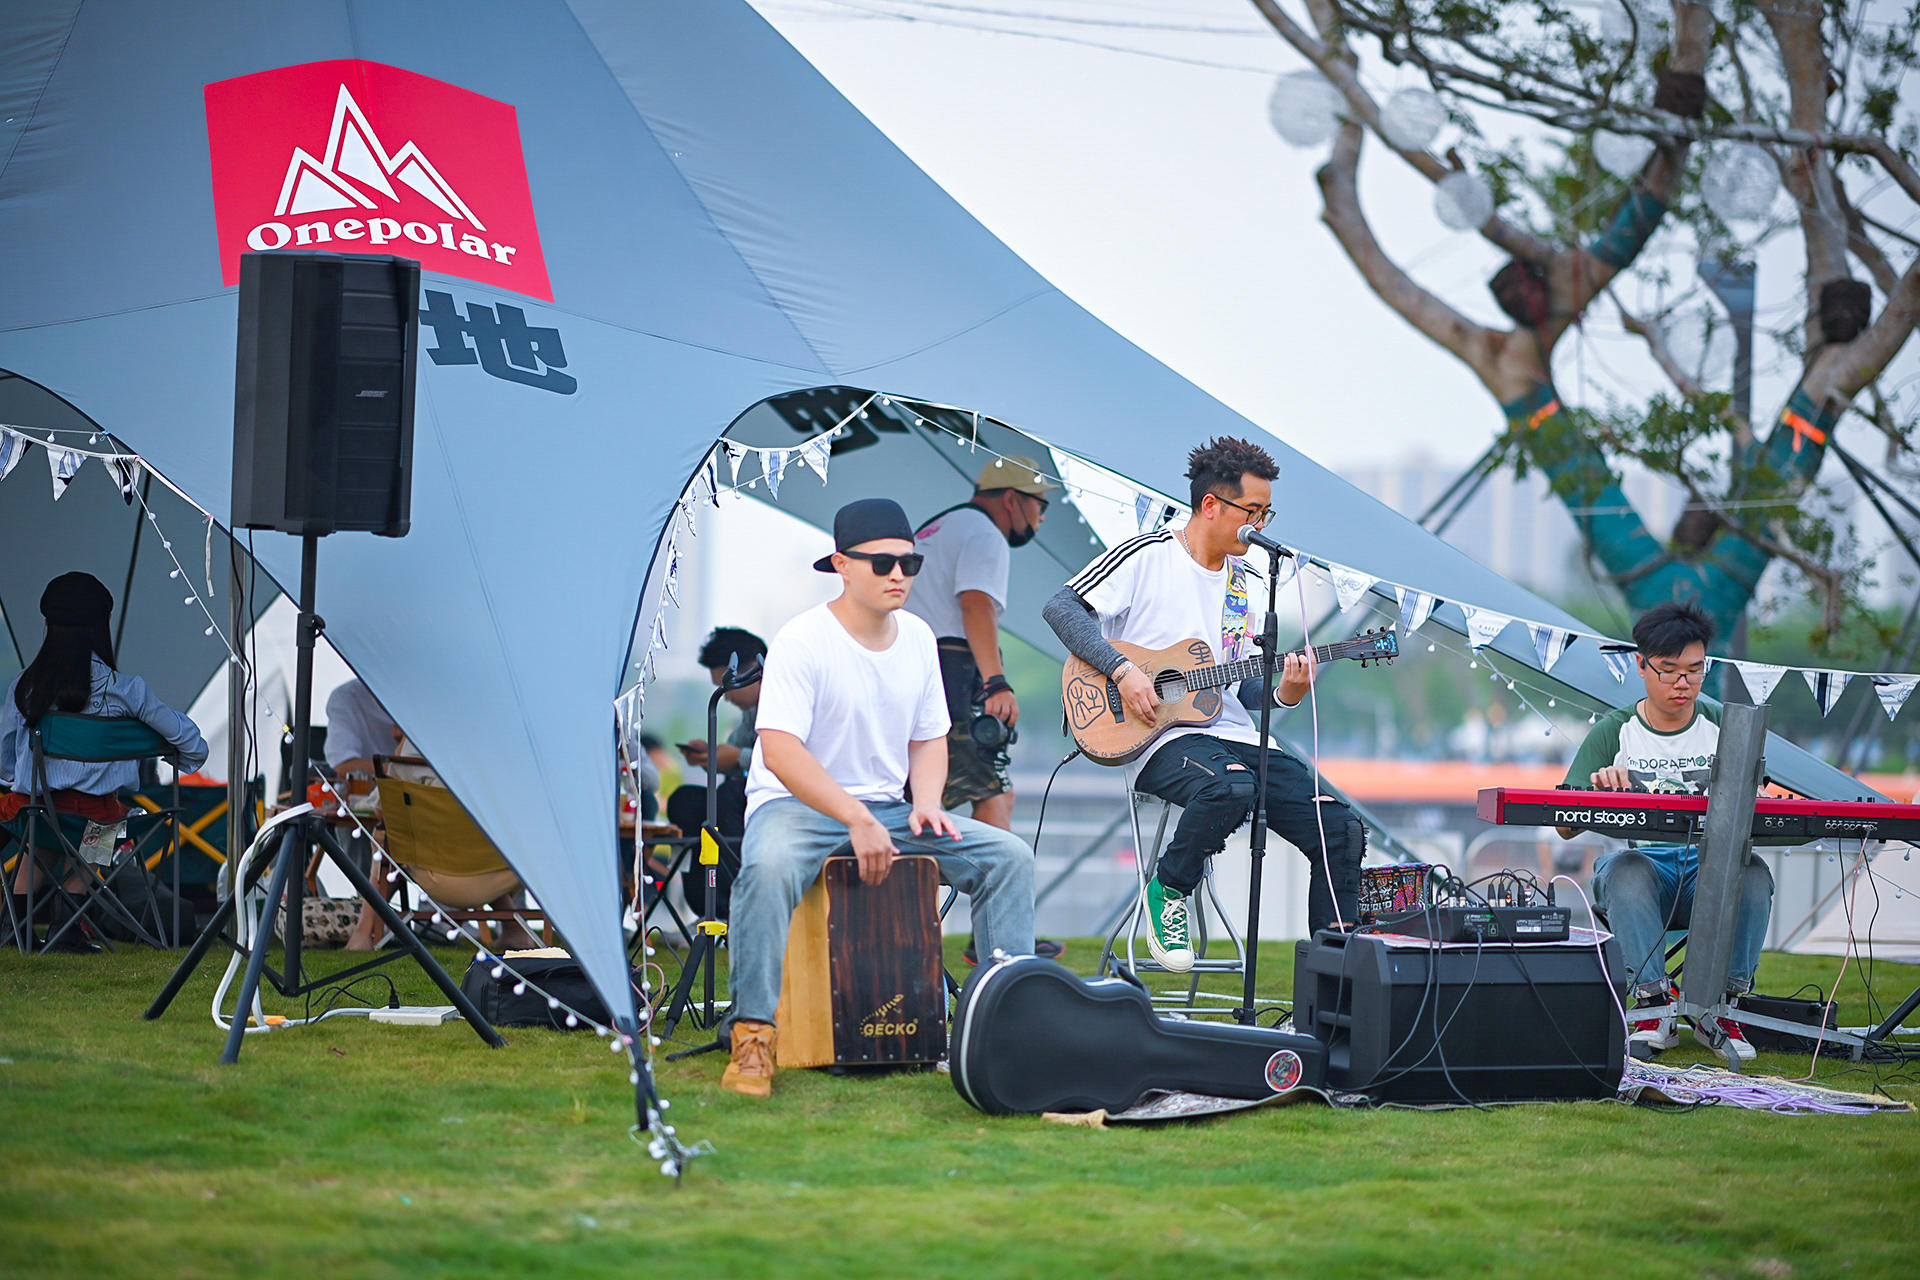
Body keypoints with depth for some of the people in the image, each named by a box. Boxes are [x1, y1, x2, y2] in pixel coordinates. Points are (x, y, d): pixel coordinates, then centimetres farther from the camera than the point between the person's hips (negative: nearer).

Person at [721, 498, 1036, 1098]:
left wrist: (926, 802, -6)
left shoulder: (917, 637, 7)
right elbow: (780, 752, -24)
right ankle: (753, 1037, -34)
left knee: (1009, 855, -8)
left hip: (889, 807, 6)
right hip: (797, 802, -6)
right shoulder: (803, 640, -15)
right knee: (769, 867, -40)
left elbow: (929, 738, 16)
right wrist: (855, 818, -32)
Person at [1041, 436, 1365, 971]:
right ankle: (1167, 891, -12)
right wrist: (1122, 671, -20)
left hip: (1233, 734, 7)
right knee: (1231, 788, -39)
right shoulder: (1146, 556, -3)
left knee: (1342, 832, -9)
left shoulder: (1245, 582, 17)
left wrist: (1282, 695, -2)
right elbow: (1061, 607, -12)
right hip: (1162, 740, -7)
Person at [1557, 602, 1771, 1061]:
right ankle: (1653, 1006, -29)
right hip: (1638, 861, -2)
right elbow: (1566, 827, -2)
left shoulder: (1722, 727, 10)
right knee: (1630, 870, -37)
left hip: (1707, 871, 2)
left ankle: (1719, 1009, -20)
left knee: (1752, 873, -31)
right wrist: (1596, 787, -25)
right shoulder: (1614, 732, 5)